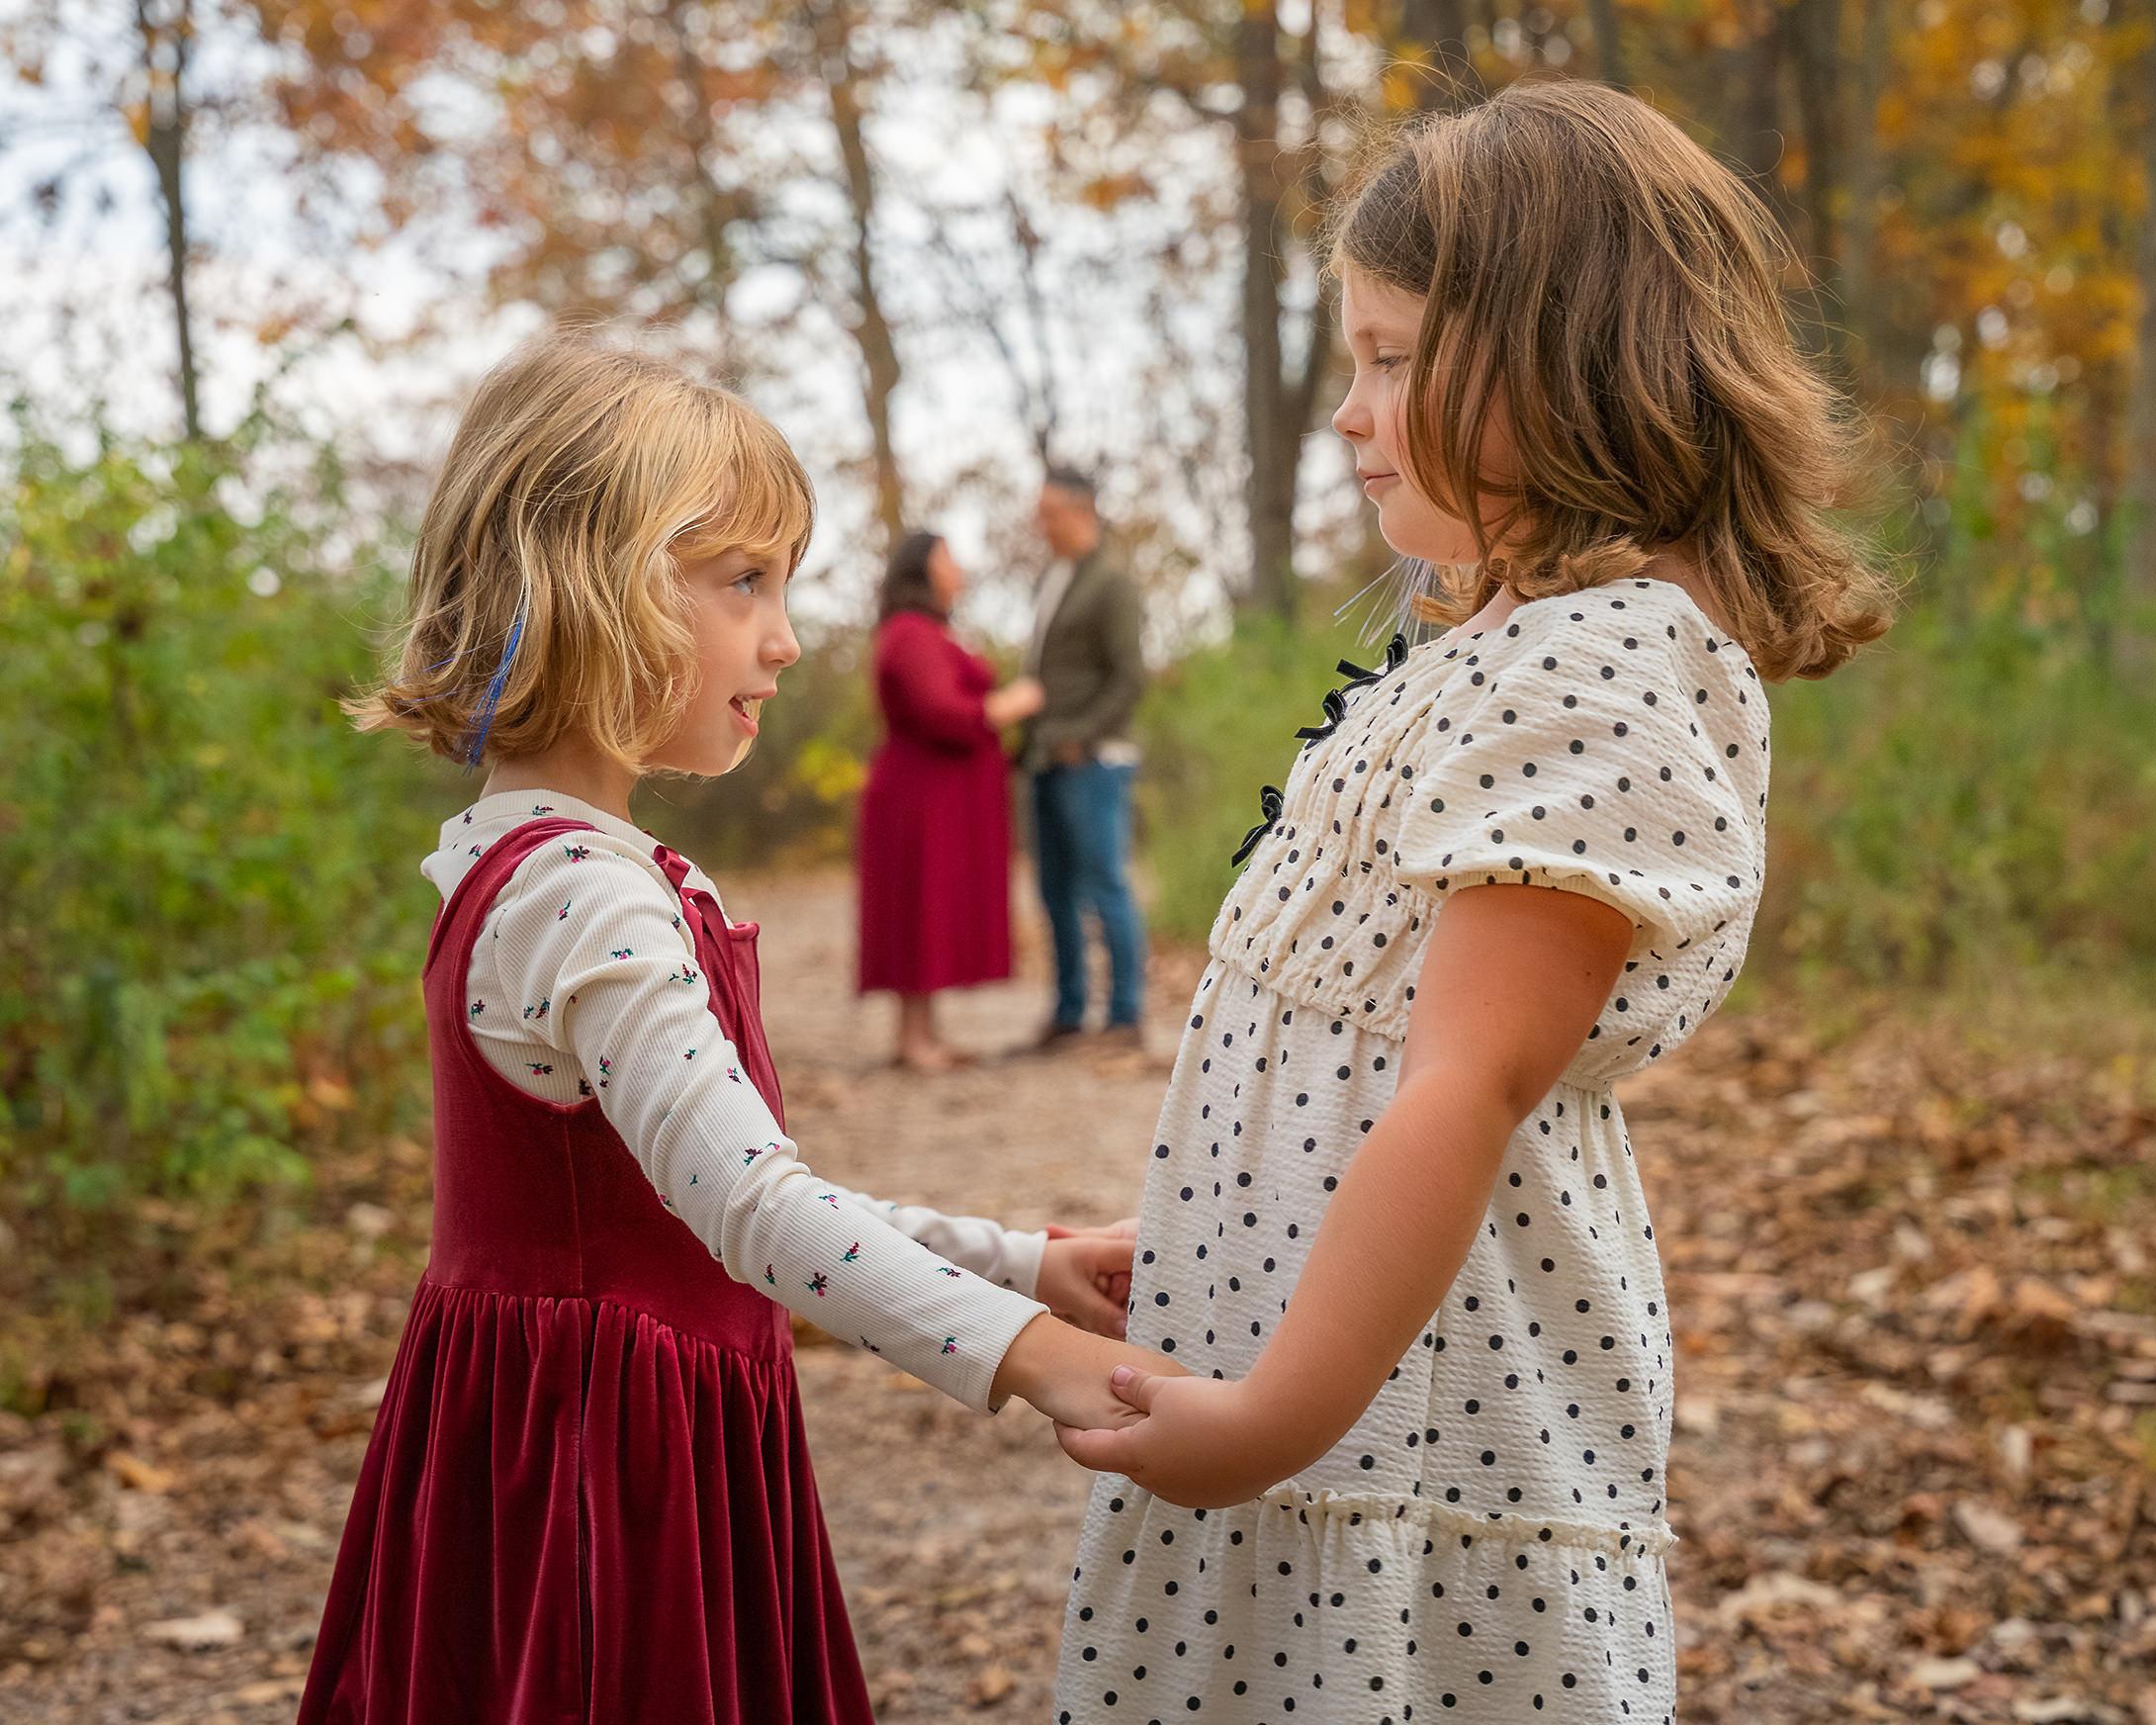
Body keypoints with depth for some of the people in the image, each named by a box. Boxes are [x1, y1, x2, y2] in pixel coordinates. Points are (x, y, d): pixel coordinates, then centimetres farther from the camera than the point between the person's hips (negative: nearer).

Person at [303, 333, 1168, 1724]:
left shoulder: (553, 869, 11)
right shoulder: (583, 901, -21)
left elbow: (729, 1193, 12)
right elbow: (753, 1206, -33)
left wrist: (1022, 1264, 8)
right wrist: (1022, 1350, -39)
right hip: (597, 1485, -10)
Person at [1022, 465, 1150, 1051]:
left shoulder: (1114, 585, -9)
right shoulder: (1054, 583, 18)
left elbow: (1129, 679, -15)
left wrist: (1078, 740, -18)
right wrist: (1031, 742, 14)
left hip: (1092, 762, -8)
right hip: (1050, 763, 8)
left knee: (1106, 887, -8)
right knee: (1058, 891, 9)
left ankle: (1126, 1017, -4)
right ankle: (1068, 1010, 15)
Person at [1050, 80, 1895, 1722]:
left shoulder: (1608, 659, -18)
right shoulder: (1528, 638, 15)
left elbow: (1467, 1085, -23)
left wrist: (1278, 1414, -22)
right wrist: (1172, 1279, 22)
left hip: (1410, 1422, -9)